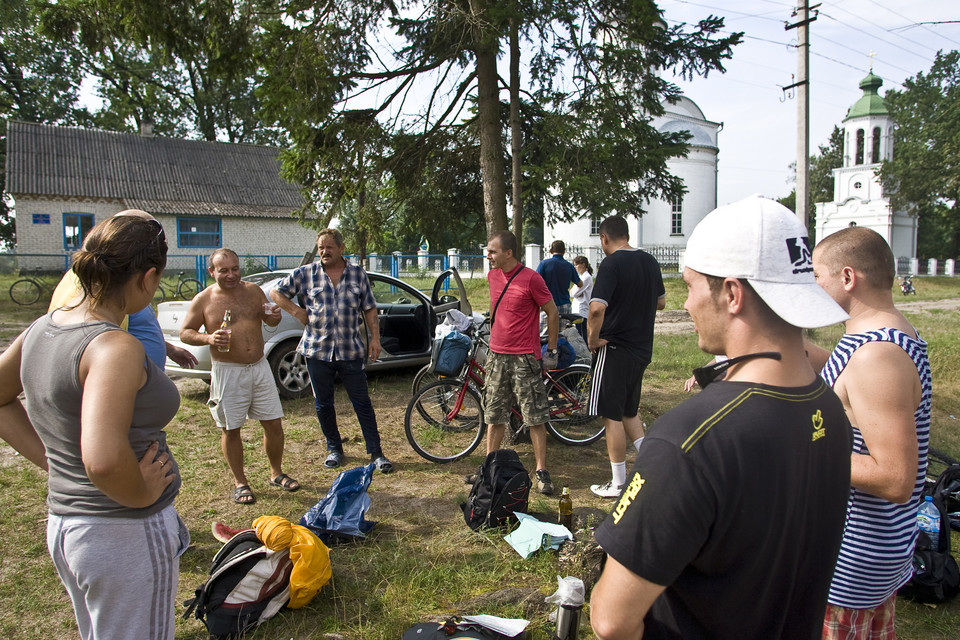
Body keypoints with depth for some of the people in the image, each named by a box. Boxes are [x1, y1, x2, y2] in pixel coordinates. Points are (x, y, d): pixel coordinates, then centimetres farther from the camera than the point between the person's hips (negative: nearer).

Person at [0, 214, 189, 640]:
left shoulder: (44, 328, 1)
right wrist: (144, 495, -19)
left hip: (63, 522, 9)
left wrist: (49, 458, 11)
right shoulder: (116, 348, -26)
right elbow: (104, 460, -38)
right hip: (125, 535, -9)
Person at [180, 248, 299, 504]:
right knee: (230, 429, 6)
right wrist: (208, 338, -20)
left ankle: (277, 473, 25)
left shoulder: (253, 290, 6)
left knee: (274, 423, 7)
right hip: (227, 371, -3)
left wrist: (274, 316, -7)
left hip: (259, 366, 3)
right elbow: (184, 332, 0)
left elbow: (270, 321, 17)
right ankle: (240, 482, 22)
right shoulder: (204, 299, -3)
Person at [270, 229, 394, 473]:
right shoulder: (306, 274, 2)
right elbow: (276, 292, 10)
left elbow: (369, 309, 8)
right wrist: (297, 311, -2)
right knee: (324, 405, 11)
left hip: (351, 351, -1)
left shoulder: (358, 274, 5)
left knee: (362, 403, 1)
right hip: (317, 350, 1)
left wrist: (375, 338, 0)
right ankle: (334, 449, 28)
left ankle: (376, 453, 9)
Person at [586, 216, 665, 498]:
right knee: (630, 411, 21)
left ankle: (618, 484, 11)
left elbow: (597, 308, -28)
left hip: (615, 348, -7)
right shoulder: (650, 261, 7)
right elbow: (661, 302, 18)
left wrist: (593, 340, -14)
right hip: (643, 348, 8)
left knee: (612, 416, 3)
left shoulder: (611, 265, -16)